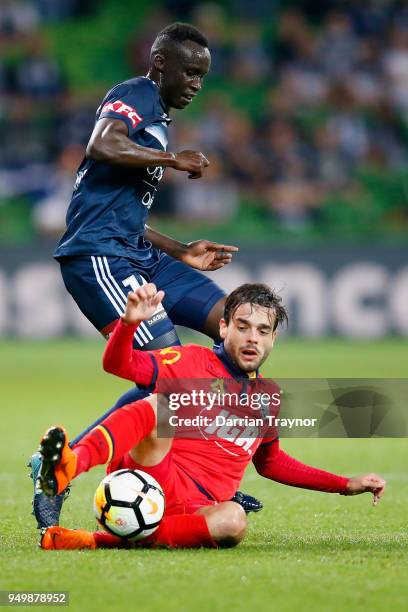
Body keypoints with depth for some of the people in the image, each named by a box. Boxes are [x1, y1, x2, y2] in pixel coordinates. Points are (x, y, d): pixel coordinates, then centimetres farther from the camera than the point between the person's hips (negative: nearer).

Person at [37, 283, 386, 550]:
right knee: (157, 406, -31)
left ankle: (100, 541, -39)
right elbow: (119, 364, -6)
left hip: (194, 508, 3)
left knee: (234, 520, -35)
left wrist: (344, 485, 32)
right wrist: (130, 322, -27)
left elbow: (270, 462, 36)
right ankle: (71, 465, -61)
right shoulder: (194, 361, 6)